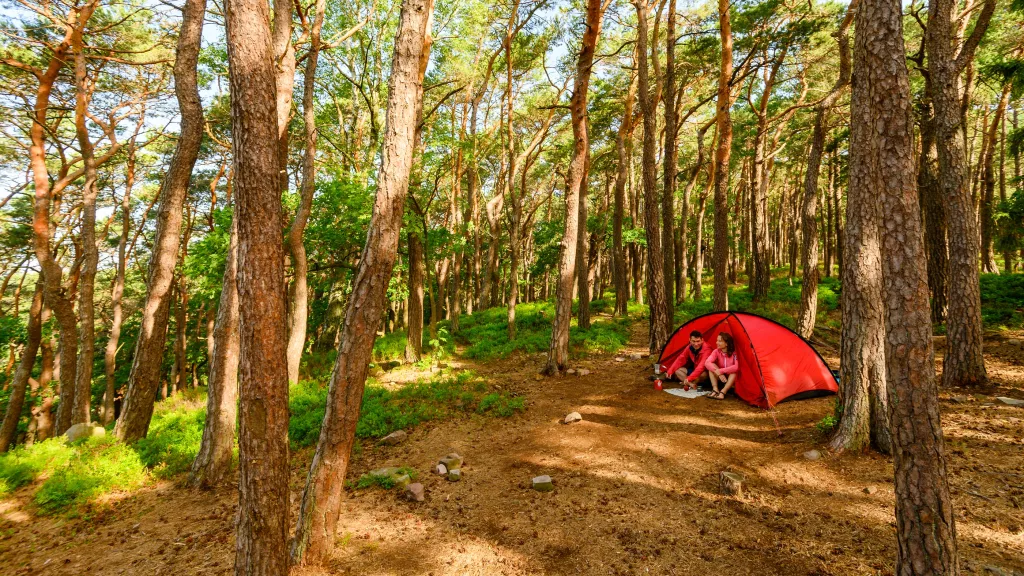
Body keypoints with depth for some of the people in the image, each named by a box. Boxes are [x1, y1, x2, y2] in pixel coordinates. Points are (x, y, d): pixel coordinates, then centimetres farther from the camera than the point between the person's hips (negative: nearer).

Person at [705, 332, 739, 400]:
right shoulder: (717, 351, -12)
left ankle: (723, 392, -38)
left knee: (734, 372, -34)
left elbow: (736, 367, -35)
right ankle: (715, 390, -30)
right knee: (712, 366, -23)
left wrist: (721, 371, -38)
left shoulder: (734, 353, -20)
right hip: (720, 378, 3)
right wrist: (718, 373, -39)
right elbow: (707, 363, -26)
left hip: (730, 378, -3)